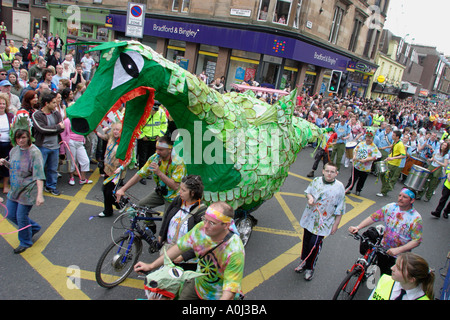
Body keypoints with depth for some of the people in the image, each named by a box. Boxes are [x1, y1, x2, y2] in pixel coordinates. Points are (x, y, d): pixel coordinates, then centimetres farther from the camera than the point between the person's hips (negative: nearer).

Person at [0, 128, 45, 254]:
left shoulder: (34, 152, -20)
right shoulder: (14, 150, 3)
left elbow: (39, 175, -24)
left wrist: (40, 194, -31)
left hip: (28, 190, -8)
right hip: (15, 189, 8)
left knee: (21, 217, 1)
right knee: (10, 215, 15)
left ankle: (25, 242, 24)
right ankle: (33, 227, 38)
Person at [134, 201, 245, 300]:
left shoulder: (234, 252, -34)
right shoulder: (200, 228, -20)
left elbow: (229, 291, -32)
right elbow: (179, 247, -4)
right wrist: (151, 266, -1)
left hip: (219, 296, -4)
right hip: (198, 285, 4)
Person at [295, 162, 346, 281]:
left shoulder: (339, 187, -12)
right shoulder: (316, 181, -5)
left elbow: (340, 210, -6)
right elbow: (308, 191, 14)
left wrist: (335, 225, -5)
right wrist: (310, 197, -9)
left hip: (323, 222, -3)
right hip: (310, 218, 4)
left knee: (315, 244, -3)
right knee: (306, 241, 17)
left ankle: (310, 268, 20)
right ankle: (304, 261, 40)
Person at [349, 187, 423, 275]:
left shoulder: (416, 218, -17)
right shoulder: (390, 207, -7)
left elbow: (417, 241, -18)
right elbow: (373, 217, -5)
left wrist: (398, 250, -29)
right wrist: (358, 227, -17)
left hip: (400, 256, -3)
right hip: (383, 248, 3)